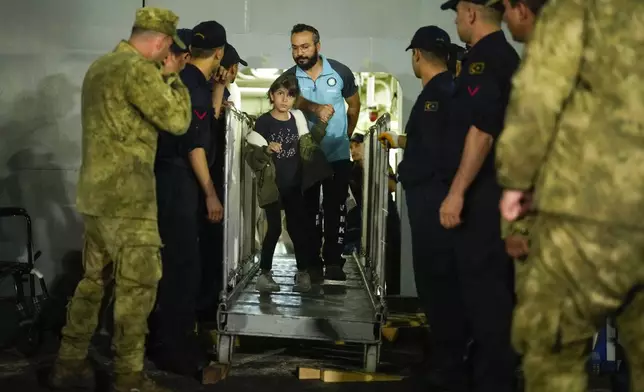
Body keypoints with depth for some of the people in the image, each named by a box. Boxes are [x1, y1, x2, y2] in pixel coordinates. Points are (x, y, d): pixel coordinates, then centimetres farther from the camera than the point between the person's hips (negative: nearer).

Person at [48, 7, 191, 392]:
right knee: (137, 287, -2)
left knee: (93, 280, 15)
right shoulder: (138, 70, -16)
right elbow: (178, 120, -13)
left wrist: (159, 78, 19)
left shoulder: (99, 66, 15)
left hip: (96, 193, 9)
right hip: (128, 198, -9)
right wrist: (172, 78, -1)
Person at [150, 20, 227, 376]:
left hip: (168, 179, 10)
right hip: (177, 183, -10)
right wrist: (211, 194, -17)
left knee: (173, 262, 17)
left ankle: (169, 339, 26)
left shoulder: (180, 79, 12)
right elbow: (194, 145, -20)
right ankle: (172, 348, 1)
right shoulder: (195, 86, -16)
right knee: (182, 264, -4)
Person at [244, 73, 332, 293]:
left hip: (294, 185, 4)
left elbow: (308, 147, 10)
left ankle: (303, 272, 15)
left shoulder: (297, 119, 4)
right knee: (274, 228, -4)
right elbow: (250, 154, -9)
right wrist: (267, 150, -27)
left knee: (298, 227, 7)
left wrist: (321, 125, 0)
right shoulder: (263, 122, -9)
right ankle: (265, 273, 7)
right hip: (272, 185, -4)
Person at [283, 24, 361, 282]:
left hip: (338, 154, -1)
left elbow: (354, 105, 9)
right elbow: (297, 100, -28)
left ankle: (334, 261, 9)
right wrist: (316, 109, -48)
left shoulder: (340, 72, -6)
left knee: (336, 209, 2)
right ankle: (311, 263, 12)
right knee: (308, 209, 5)